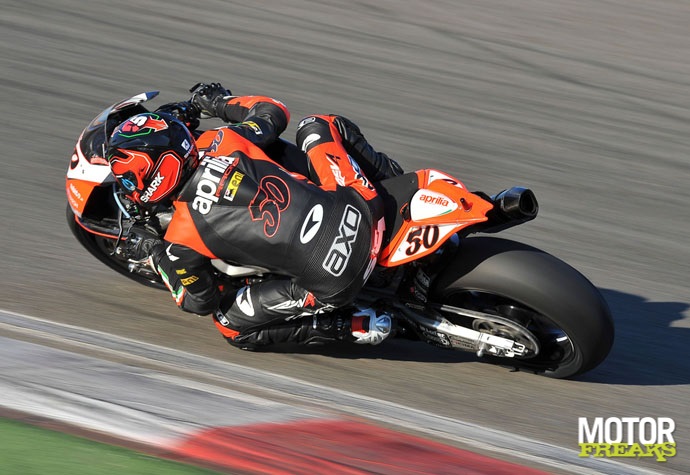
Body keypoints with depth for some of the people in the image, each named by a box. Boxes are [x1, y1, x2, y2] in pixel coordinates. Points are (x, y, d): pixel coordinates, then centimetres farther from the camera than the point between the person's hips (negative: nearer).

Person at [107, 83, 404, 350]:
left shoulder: (181, 242, -10)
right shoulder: (222, 140, -2)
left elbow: (200, 303, 8)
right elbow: (275, 112, 19)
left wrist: (155, 257, 20)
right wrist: (220, 102, 34)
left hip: (334, 283, -5)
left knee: (231, 326, 17)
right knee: (319, 125, 29)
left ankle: (356, 326, 8)